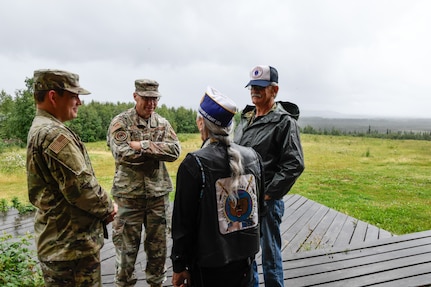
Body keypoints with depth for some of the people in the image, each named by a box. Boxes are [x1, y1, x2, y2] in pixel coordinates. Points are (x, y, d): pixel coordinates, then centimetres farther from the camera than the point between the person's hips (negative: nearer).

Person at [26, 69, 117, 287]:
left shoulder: (39, 129, 11)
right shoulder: (55, 134, -23)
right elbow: (80, 187, -26)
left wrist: (101, 207, 7)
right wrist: (107, 208, -8)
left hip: (58, 239, 10)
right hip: (71, 244, -10)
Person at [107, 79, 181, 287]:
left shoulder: (162, 123, 5)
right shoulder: (120, 122, -6)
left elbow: (175, 150, -10)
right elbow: (122, 153, -20)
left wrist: (143, 146, -19)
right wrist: (157, 150, -13)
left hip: (158, 193, 4)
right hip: (129, 193, -3)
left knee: (158, 244, 16)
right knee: (127, 246, 10)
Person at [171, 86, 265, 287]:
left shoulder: (194, 164, -20)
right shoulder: (253, 157, -5)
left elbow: (183, 223, -15)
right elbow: (259, 207, 6)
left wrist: (179, 266, -3)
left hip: (209, 265, -4)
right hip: (245, 258, 5)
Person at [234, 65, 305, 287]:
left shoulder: (285, 121, -9)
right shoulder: (245, 118, 11)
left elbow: (294, 165, -15)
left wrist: (269, 194, -16)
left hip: (266, 200, -7)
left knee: (270, 255, 8)